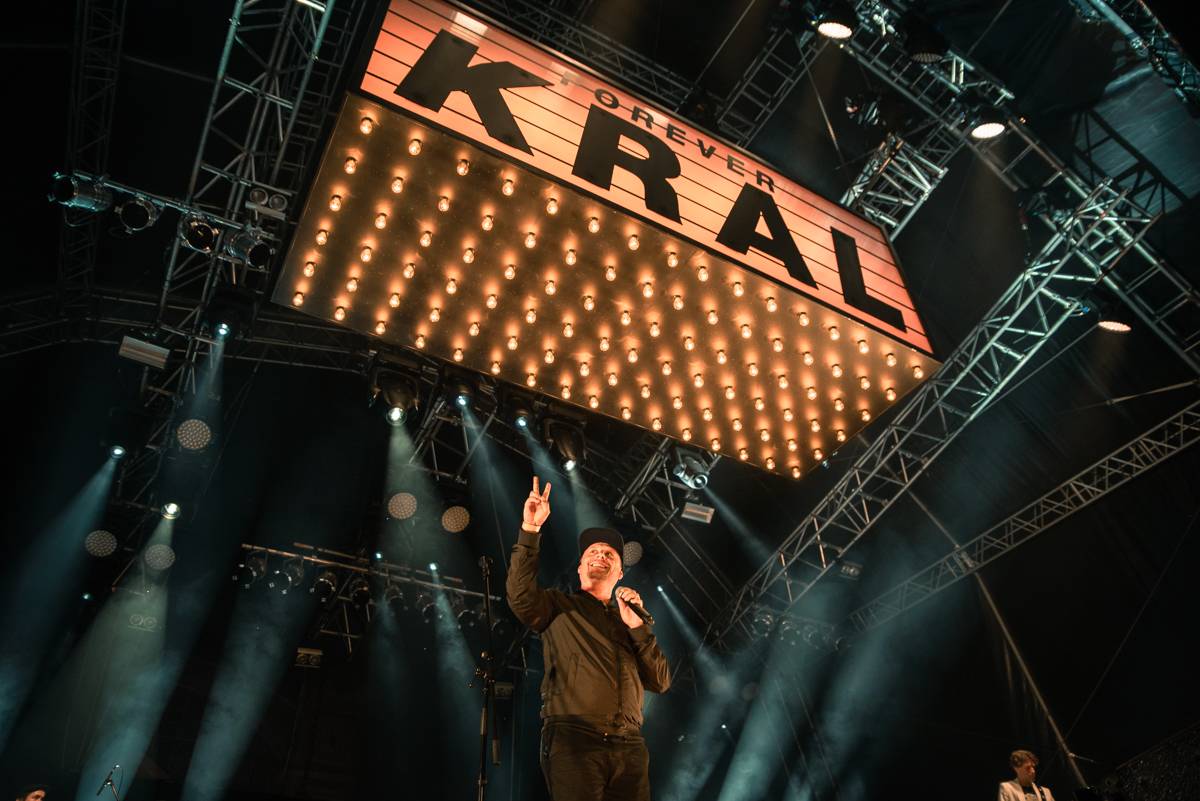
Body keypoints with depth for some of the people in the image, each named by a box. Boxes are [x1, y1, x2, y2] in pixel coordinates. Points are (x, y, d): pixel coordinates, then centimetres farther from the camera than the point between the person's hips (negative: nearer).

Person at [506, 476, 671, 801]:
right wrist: (530, 530, -18)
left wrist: (637, 626, 0)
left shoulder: (633, 618, 21)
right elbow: (521, 596, -11)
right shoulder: (559, 607, 11)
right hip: (573, 739, -3)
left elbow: (660, 682, 12)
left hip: (629, 747, 4)